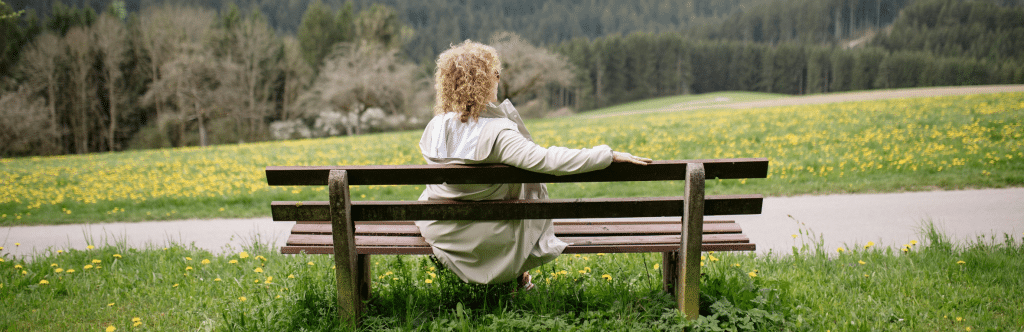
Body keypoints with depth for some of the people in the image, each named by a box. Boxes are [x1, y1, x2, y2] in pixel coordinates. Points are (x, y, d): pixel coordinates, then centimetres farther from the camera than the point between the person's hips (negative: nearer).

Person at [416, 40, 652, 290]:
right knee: (531, 181, 21)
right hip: (486, 238, -5)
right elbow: (547, 160, -34)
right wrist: (610, 155, -27)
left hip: (437, 230, 5)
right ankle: (518, 274, 35)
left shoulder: (434, 128, -10)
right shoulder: (498, 133, -27)